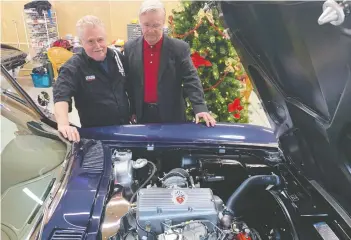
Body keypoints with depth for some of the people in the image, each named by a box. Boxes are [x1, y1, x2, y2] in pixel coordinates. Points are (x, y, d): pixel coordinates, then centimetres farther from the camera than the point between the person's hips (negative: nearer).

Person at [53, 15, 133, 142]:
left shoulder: (118, 57, 1)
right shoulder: (73, 67, -15)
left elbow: (130, 88, 11)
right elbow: (61, 96, -30)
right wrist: (63, 124, -47)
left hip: (125, 127, 5)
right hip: (95, 133, -4)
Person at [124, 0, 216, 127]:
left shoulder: (180, 48, -8)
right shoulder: (130, 48, 0)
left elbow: (191, 80, -11)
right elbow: (126, 81, 6)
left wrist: (200, 108, -24)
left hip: (172, 117, -2)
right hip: (142, 116, 2)